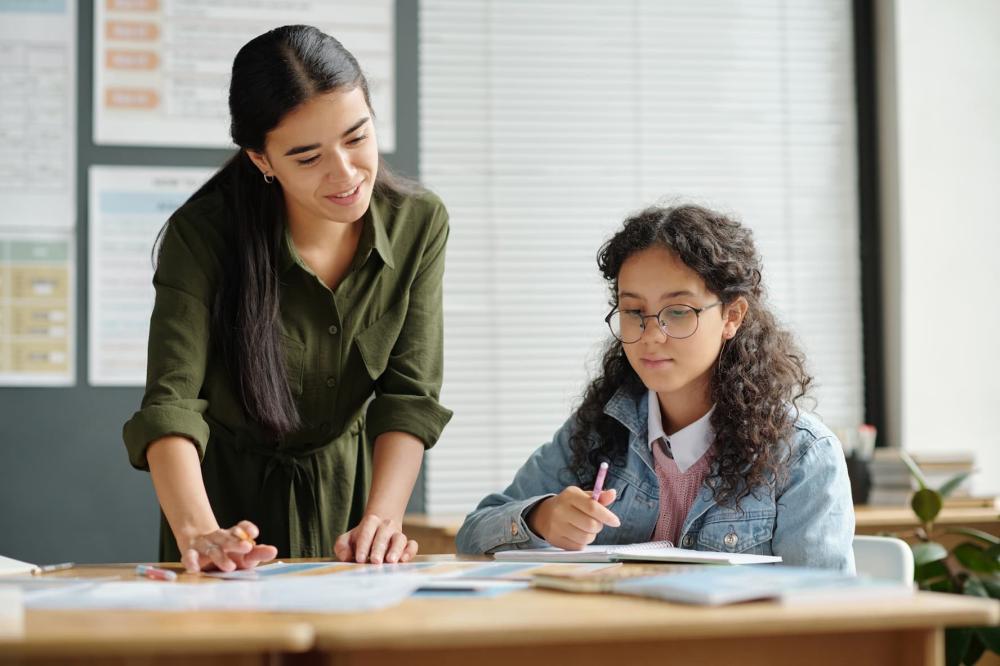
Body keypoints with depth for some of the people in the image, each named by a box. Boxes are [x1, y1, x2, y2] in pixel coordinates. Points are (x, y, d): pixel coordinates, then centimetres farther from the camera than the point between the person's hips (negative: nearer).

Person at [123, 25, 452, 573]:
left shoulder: (418, 224, -8)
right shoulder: (202, 234, -17)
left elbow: (409, 395, -11)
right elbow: (171, 403, -25)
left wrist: (382, 518, -27)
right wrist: (198, 532, -41)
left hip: (346, 489, 1)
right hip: (230, 498, -1)